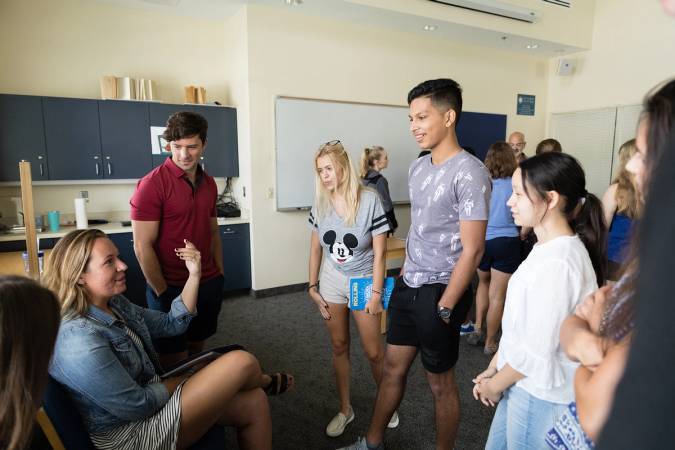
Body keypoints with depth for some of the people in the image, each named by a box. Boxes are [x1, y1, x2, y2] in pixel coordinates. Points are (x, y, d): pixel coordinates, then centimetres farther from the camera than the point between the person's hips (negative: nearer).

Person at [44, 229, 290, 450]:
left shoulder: (115, 305, 0)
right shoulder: (79, 339, -28)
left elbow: (172, 324, 7)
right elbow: (136, 406, -25)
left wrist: (194, 275, -3)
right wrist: (183, 381, -8)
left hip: (152, 396, 9)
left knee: (254, 402, 1)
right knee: (242, 363, -13)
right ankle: (264, 382, 22)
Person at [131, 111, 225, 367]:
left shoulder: (209, 184, 5)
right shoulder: (152, 184, -15)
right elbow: (143, 248, -16)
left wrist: (219, 274, 9)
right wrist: (163, 293, -13)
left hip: (209, 285, 6)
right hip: (171, 288, -5)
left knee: (197, 348, 19)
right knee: (175, 361, 10)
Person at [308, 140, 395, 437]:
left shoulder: (369, 200, -17)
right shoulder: (320, 203, -4)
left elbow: (379, 252, -13)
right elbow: (316, 248, 4)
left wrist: (377, 293, -13)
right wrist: (313, 287, 3)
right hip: (331, 282, 4)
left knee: (373, 351, 6)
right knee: (339, 347, 13)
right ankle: (345, 409, 32)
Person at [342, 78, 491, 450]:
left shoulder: (469, 172, -17)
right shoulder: (417, 167, 7)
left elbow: (472, 249, -18)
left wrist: (443, 307, -17)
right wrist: (402, 275, 15)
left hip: (440, 291, -7)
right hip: (407, 286, 7)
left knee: (440, 382, 11)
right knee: (393, 367, 19)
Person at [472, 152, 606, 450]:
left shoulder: (557, 262, -26)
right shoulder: (548, 249, 5)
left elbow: (536, 350, -24)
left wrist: (494, 385, -8)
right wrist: (493, 369, 11)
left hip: (541, 396, -8)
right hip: (524, 384, 8)